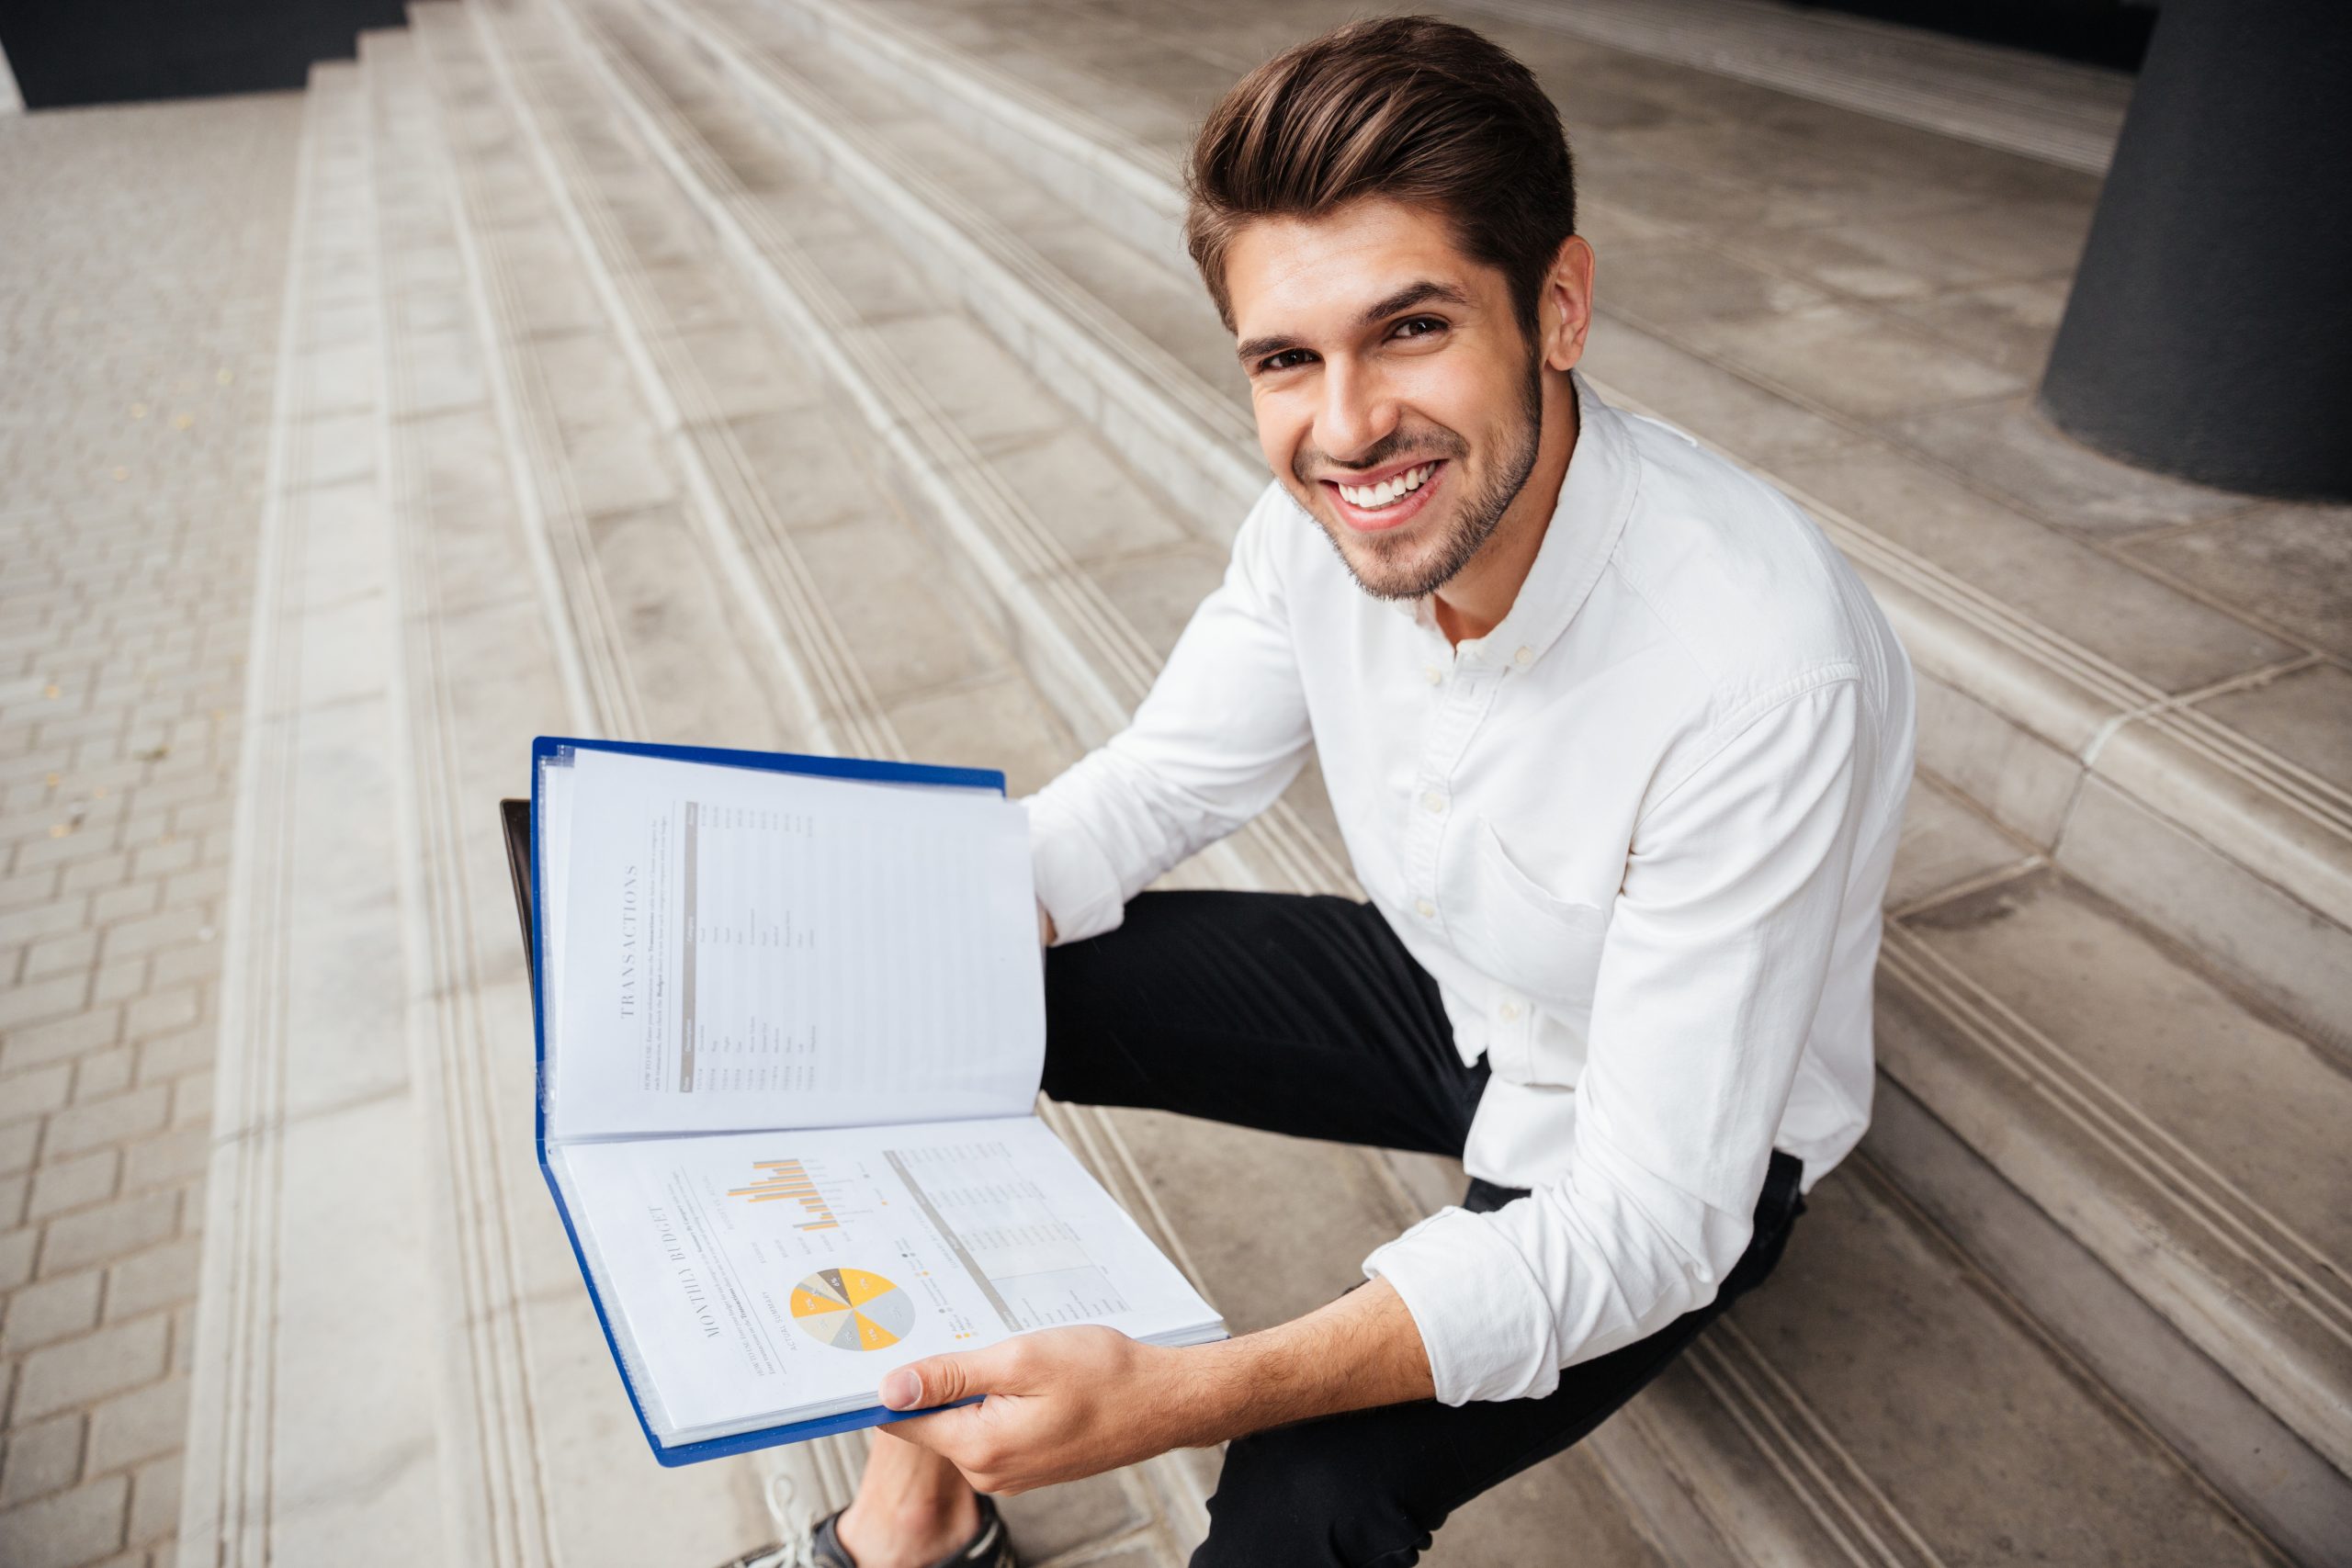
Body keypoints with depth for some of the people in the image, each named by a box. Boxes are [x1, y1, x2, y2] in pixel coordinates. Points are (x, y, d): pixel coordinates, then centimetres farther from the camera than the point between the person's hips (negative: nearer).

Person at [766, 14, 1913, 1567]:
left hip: (1672, 1158, -4)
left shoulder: (1765, 676, -36)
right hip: (1437, 991, 5)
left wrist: (1176, 1396, -43)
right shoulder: (1330, 506, -18)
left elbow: (1648, 1222, -32)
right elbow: (1156, 787, -4)